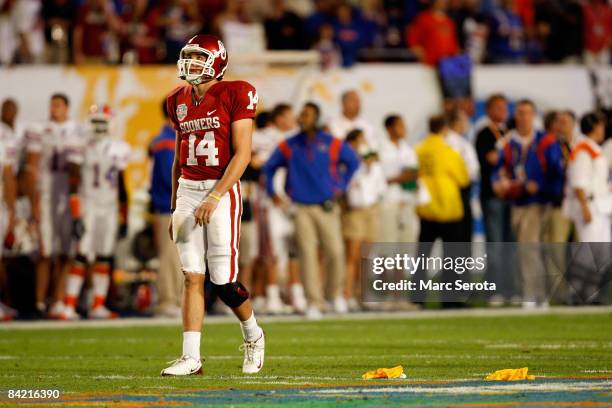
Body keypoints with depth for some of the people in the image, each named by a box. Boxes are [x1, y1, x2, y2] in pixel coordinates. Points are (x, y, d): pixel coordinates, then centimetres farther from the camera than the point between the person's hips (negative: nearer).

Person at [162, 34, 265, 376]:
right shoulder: (180, 101, 12)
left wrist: (214, 197, -19)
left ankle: (253, 336, 22)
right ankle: (191, 357, -2)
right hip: (187, 191, 5)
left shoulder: (235, 95, -7)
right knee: (192, 277, 0)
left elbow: (242, 154, -12)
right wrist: (175, 206, 18)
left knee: (224, 281, -5)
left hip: (222, 191, -5)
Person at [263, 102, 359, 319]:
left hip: (327, 207, 0)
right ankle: (314, 303, -4)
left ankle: (336, 294, 16)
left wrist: (341, 186, 13)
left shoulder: (333, 144, 3)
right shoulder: (288, 146, 5)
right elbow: (269, 168, 18)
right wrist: (272, 192, 10)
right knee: (307, 254, -7)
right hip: (301, 207, 0)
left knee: (335, 252, -7)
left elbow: (353, 161, 18)